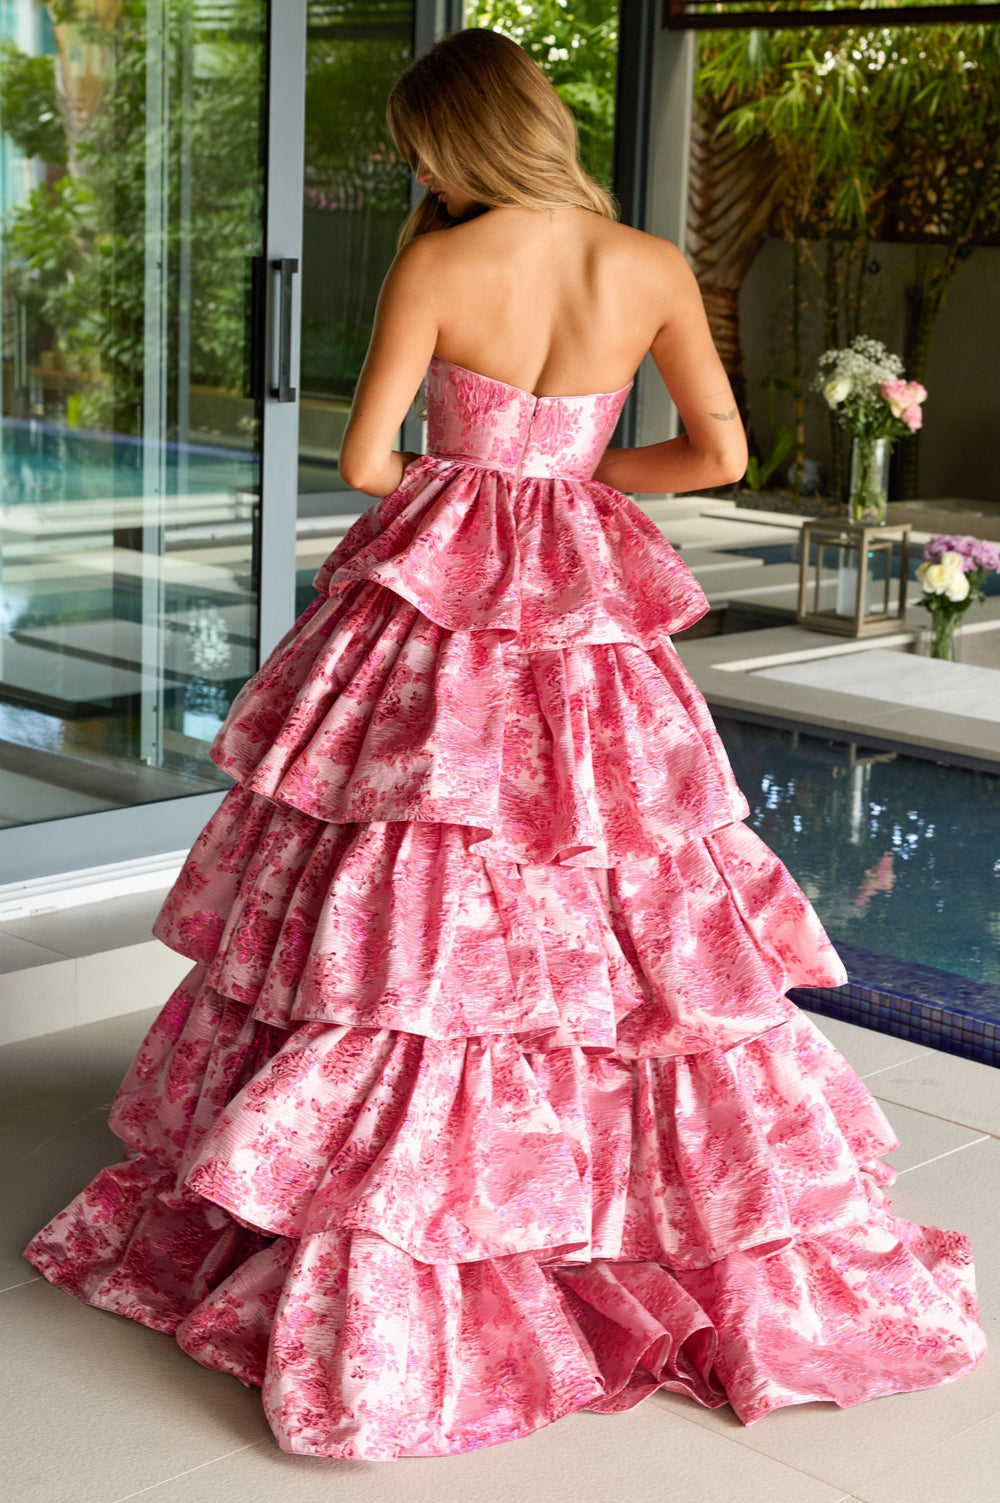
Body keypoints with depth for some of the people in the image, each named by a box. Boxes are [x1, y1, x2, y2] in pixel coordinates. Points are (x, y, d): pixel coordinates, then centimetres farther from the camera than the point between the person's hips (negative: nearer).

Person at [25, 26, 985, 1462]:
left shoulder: (435, 264, -9)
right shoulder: (653, 268, -1)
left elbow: (364, 459, -8)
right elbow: (721, 451, 3)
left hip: (431, 598, -3)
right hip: (584, 619, 3)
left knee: (404, 916, 5)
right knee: (631, 916, 12)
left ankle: (395, 1264, 13)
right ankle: (738, 1244, 22)